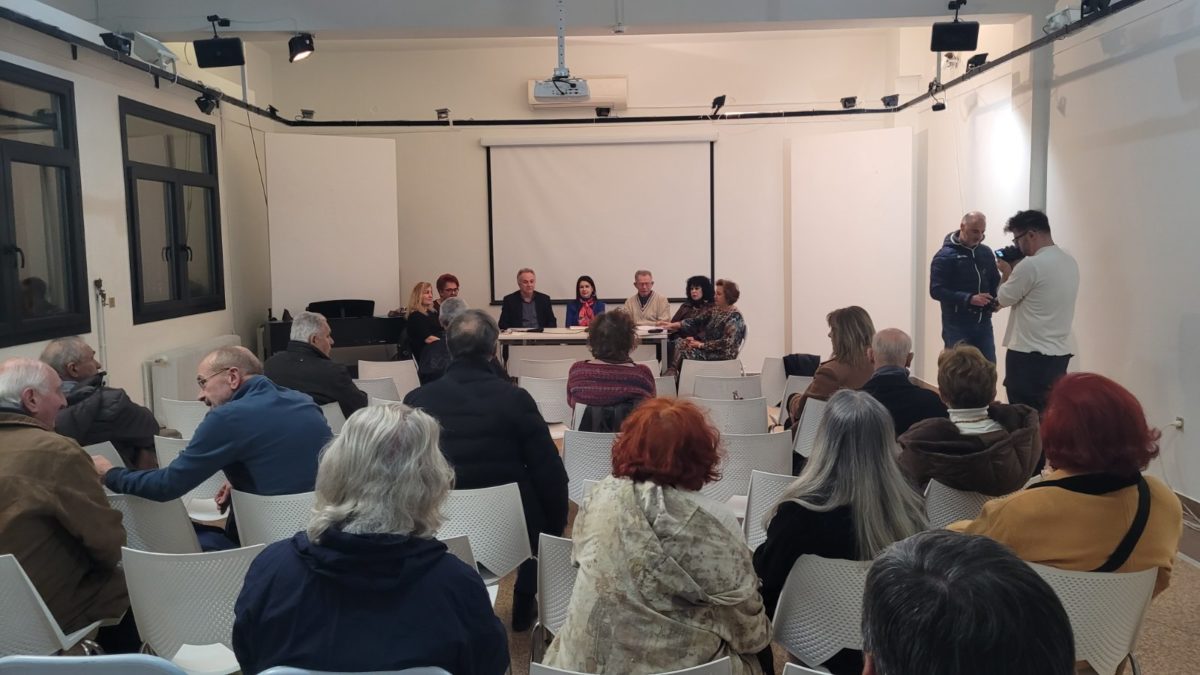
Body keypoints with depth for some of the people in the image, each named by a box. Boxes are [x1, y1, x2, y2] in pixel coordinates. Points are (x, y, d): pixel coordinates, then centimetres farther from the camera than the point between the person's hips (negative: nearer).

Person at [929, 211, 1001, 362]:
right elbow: (937, 291, -16)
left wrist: (996, 300, -3)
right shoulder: (945, 255, -9)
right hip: (957, 326, -5)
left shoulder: (986, 252, 9)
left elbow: (995, 282, 19)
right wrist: (969, 299, -25)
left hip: (983, 323, 5)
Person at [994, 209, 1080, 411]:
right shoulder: (1071, 262, 10)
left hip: (1028, 355, -8)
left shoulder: (1031, 265, -17)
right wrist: (1015, 272, 17)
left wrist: (1006, 273, 10)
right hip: (1060, 353, 8)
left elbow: (1003, 299, -6)